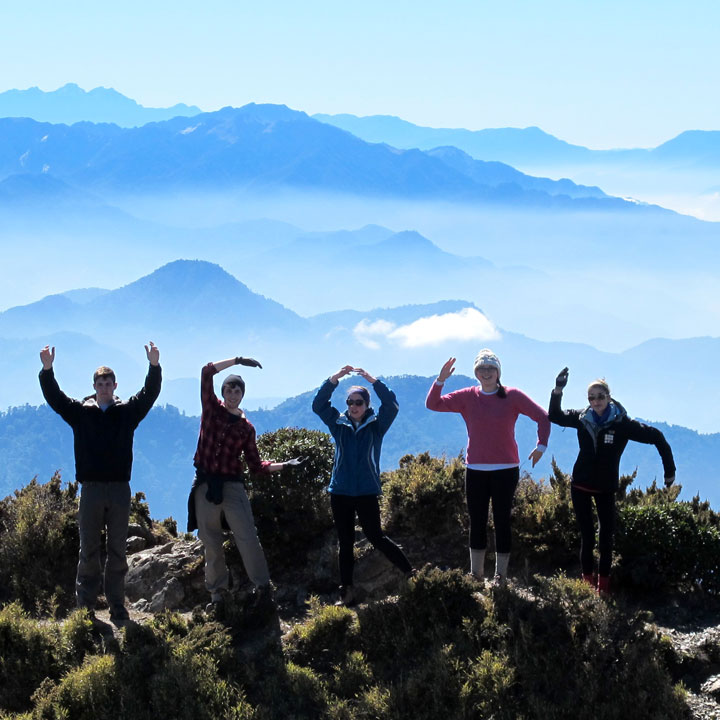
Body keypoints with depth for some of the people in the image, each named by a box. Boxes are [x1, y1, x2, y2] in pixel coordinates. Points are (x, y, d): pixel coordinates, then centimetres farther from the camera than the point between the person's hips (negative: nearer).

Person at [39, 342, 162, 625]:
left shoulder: (128, 411, 7)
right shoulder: (80, 411, 6)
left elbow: (150, 394, -4)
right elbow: (54, 397, -3)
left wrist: (154, 367, -20)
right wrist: (47, 370, -19)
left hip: (120, 488, 1)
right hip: (91, 488, 0)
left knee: (117, 552, 5)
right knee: (88, 551, 2)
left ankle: (118, 609, 9)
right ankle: (85, 609, 6)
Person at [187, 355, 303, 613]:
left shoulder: (246, 427, 8)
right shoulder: (212, 408, 5)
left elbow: (255, 464, 10)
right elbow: (207, 371, -6)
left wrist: (283, 465, 0)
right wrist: (238, 361, -8)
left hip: (232, 486, 0)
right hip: (205, 484, 0)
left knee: (247, 537, -10)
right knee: (211, 543, 4)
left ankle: (262, 586, -3)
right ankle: (217, 593, 12)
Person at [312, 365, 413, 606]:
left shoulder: (376, 425, 3)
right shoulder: (339, 425, 7)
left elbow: (391, 405, -12)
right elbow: (318, 405, -3)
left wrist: (372, 380, -19)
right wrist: (335, 378, -14)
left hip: (367, 492, -3)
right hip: (340, 491, 3)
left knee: (376, 537, -5)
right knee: (345, 543, 6)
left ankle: (411, 574, 7)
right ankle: (347, 591, 10)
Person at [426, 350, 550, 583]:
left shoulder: (512, 396, -2)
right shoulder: (467, 397, 3)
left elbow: (542, 417, 3)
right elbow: (432, 404, -1)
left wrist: (541, 445, -6)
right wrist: (440, 380, -15)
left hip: (505, 470, -2)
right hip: (475, 470, 2)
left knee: (502, 521, 2)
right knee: (477, 522, 6)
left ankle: (501, 576, 8)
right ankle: (476, 574, 14)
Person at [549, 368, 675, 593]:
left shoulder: (621, 423, -13)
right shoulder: (582, 418, -5)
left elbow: (656, 437, -10)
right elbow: (555, 416, 4)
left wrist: (670, 470, -11)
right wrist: (558, 391, -13)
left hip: (606, 488, -1)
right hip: (581, 485, 2)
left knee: (606, 535, 0)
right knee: (587, 535, 2)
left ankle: (604, 582, 10)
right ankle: (588, 580, 11)